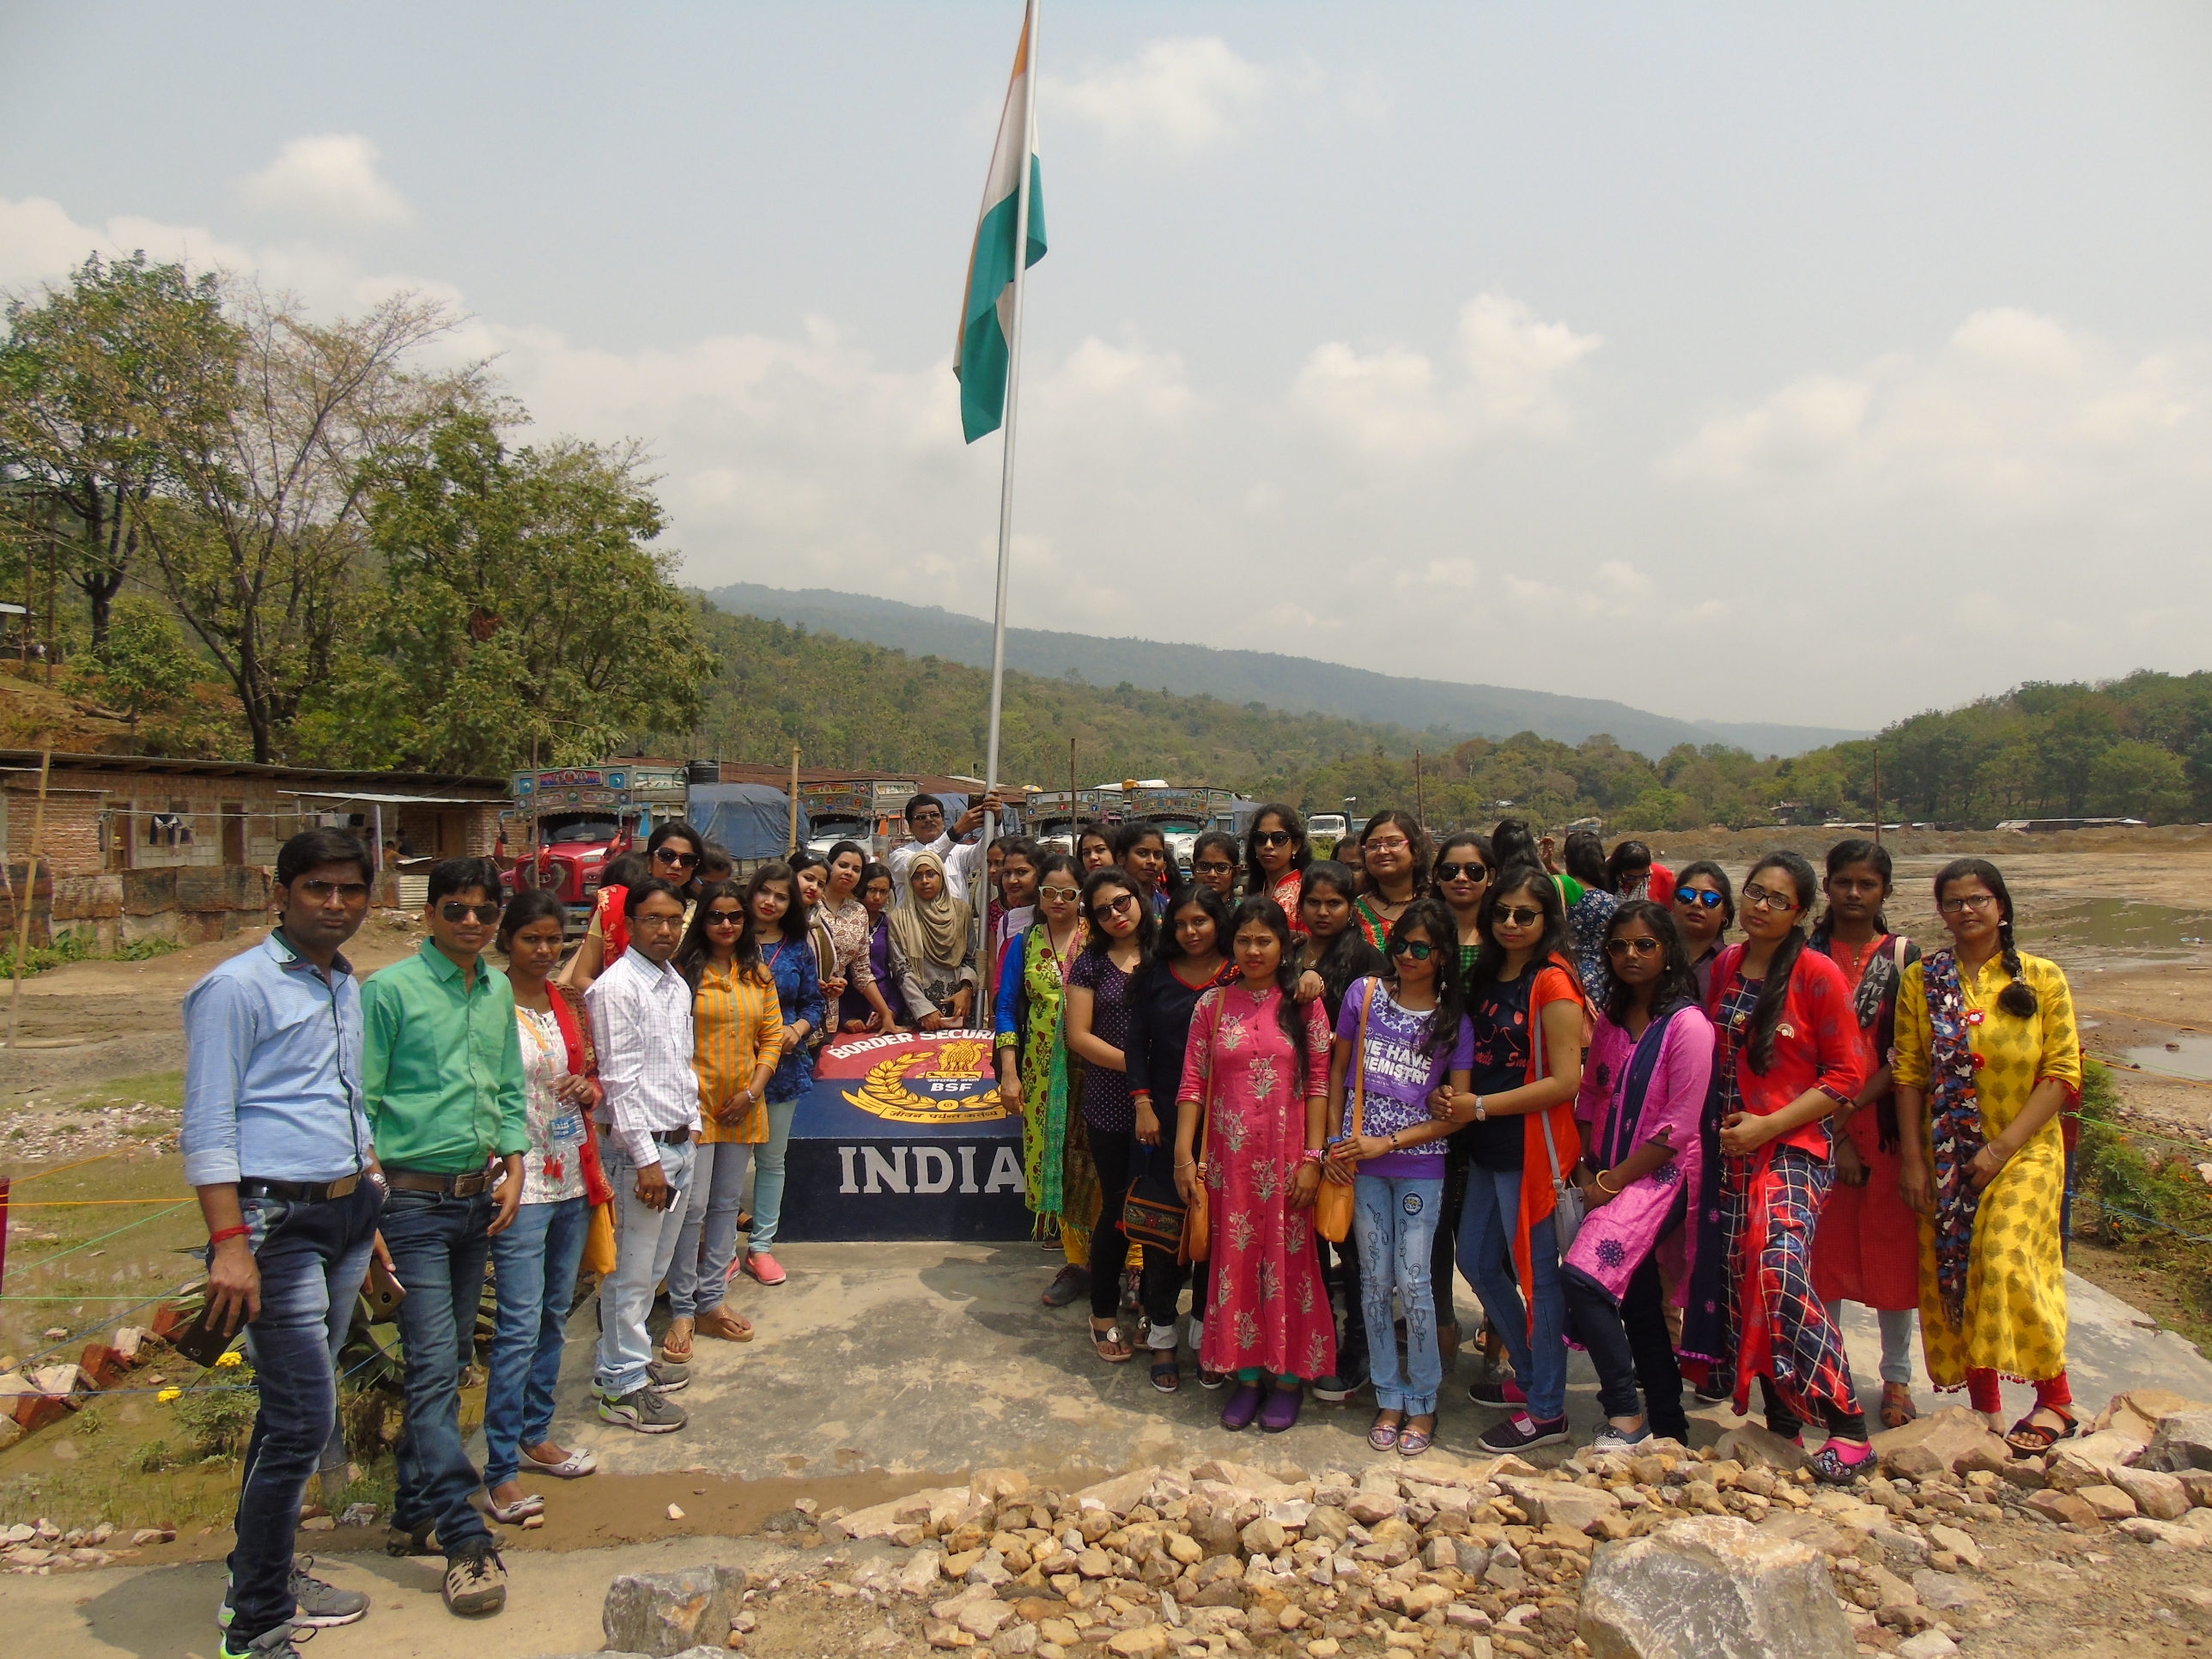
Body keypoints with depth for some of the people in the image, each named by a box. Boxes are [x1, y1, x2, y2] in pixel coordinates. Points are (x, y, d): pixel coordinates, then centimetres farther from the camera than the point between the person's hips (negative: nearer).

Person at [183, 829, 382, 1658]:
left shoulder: (347, 986, 15)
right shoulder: (237, 987, -9)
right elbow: (207, 1126, -13)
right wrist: (229, 1242, -19)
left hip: (348, 1214, 8)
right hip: (279, 1221, -8)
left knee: (291, 1408, 17)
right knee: (306, 1417, -8)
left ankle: (268, 1572, 30)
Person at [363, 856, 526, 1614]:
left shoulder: (498, 991, 10)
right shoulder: (391, 990, -9)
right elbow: (361, 1102, -9)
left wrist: (513, 1165, 5)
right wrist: (367, 1212, -12)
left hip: (477, 1197, 6)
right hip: (415, 1200, -6)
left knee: (449, 1362, 13)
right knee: (434, 1366, -6)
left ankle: (413, 1512, 27)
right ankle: (466, 1542, -1)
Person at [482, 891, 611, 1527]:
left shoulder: (564, 1004, 10)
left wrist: (590, 1086, -1)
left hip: (571, 1179, 7)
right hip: (519, 1182, -7)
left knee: (555, 1315, 15)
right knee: (519, 1325, -7)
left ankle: (537, 1434, 29)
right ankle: (501, 1469, 1)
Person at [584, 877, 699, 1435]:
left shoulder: (677, 984, 11)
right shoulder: (617, 988, -15)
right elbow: (620, 1080, -18)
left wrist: (691, 1128, 14)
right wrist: (647, 1158, -19)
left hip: (680, 1142, 8)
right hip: (640, 1146, -8)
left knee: (655, 1265, 19)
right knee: (631, 1272, 3)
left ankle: (628, 1357, 35)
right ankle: (622, 1386, 15)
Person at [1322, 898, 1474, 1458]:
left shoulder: (1454, 1022, -1)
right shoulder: (1364, 994, 1)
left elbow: (1457, 1112, -3)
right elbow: (1337, 1069, 8)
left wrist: (1387, 1143, -10)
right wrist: (1335, 1143, 0)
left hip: (1419, 1165, -1)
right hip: (1360, 1162, 2)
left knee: (1413, 1282, -1)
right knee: (1375, 1280, 8)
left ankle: (1423, 1402, 17)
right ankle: (1389, 1398, 22)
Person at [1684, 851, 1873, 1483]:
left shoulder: (1817, 974, -7)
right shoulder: (1724, 967, 10)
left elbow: (1846, 1075, -7)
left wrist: (1769, 1125, -14)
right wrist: (1722, 1124, 6)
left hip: (1791, 1151, -6)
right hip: (1729, 1151, 6)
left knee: (1779, 1272, -22)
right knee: (1737, 1279, 4)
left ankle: (1849, 1429, -10)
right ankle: (1780, 1422, 18)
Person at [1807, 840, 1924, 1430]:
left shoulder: (1904, 956, 2)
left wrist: (1851, 1107, -15)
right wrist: (1834, 1134, -10)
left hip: (1885, 1121, 0)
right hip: (1818, 1125, 0)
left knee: (1890, 1247, 6)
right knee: (1823, 1247, 5)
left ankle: (1897, 1378, 20)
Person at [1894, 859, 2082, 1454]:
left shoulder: (2042, 979, -1)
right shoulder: (1922, 980, 4)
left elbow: (2062, 1072, -5)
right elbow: (1909, 1074, 2)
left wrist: (2002, 1147, -12)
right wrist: (1913, 1160, -3)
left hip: (2024, 1153, -2)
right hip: (1947, 1159, 3)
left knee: (2007, 1260, -17)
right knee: (1952, 1272, 2)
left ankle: (2054, 1398, 0)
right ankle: (1984, 1407, 14)